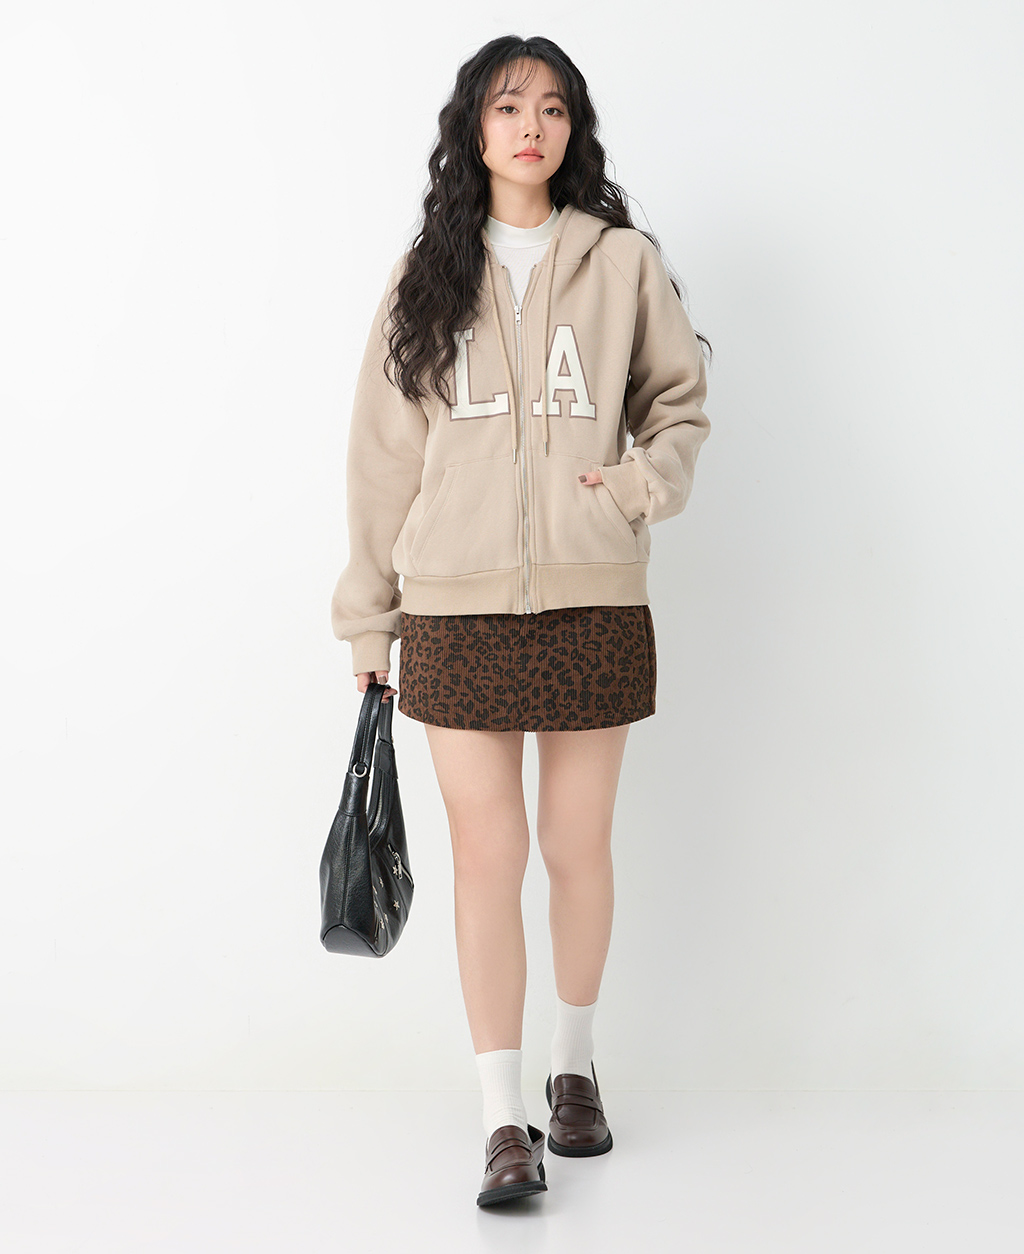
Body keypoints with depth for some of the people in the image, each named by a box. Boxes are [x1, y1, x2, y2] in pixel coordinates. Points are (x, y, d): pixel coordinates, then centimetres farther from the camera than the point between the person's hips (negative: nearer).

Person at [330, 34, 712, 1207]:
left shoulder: (624, 261, 6)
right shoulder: (426, 273, 8)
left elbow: (681, 404, 13)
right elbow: (384, 451, 8)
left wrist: (640, 481, -9)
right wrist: (368, 615, 7)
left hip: (594, 602, 0)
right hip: (459, 607, 0)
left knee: (578, 846, 8)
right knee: (487, 855, -1)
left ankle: (573, 1064, 32)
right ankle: (504, 1121, 7)